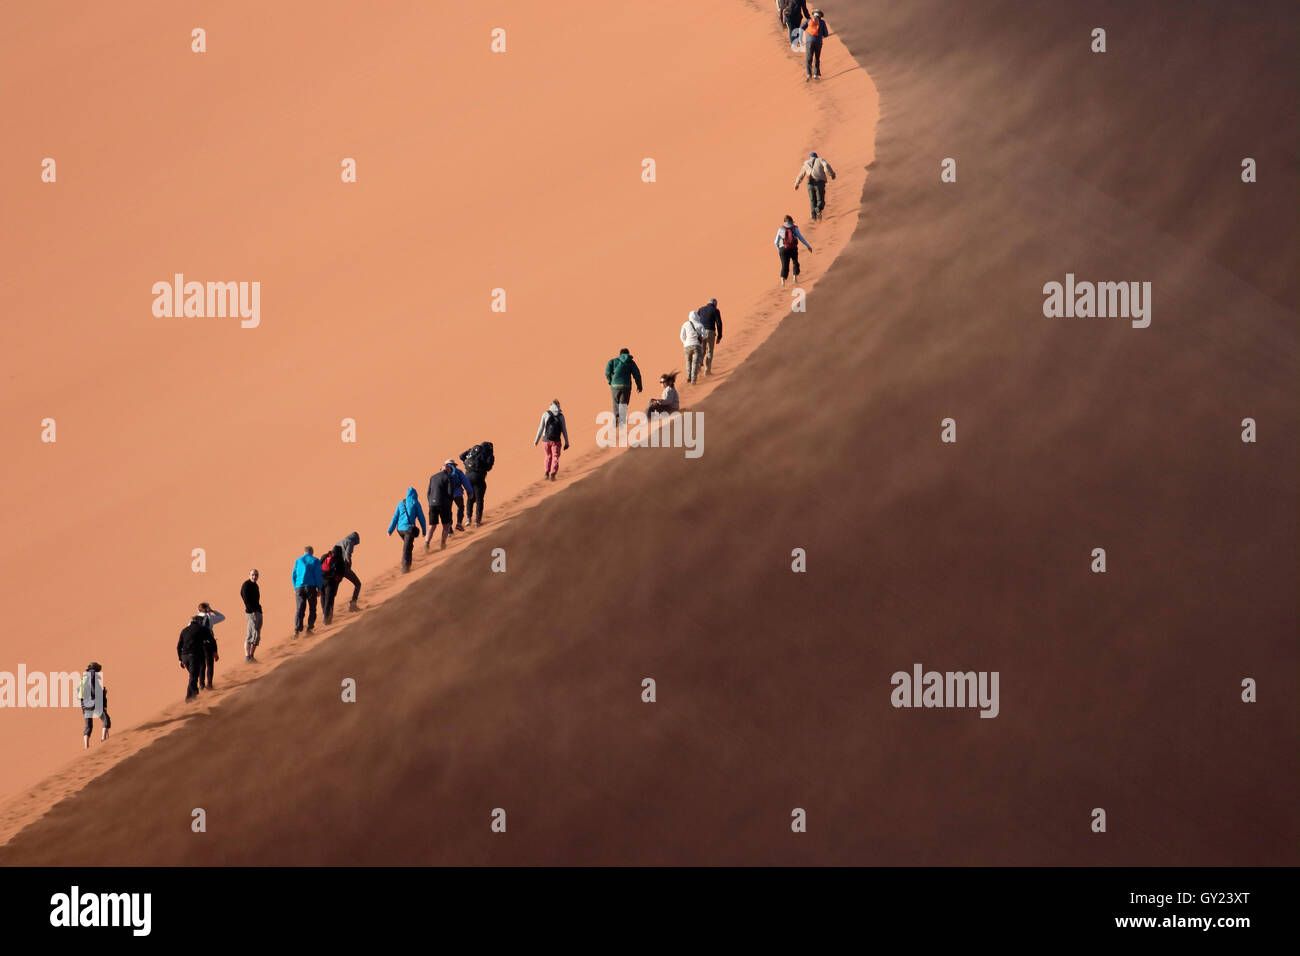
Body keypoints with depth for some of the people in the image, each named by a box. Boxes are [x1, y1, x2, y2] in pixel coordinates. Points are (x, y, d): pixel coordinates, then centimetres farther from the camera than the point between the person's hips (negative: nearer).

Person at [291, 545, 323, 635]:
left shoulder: (298, 560, 12)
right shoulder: (315, 561, 5)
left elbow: (294, 575, 12)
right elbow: (318, 575, -2)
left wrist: (295, 588, 18)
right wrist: (319, 588, 2)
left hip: (299, 587, 2)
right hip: (311, 587, -2)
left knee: (299, 609, -3)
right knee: (312, 608, 15)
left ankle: (297, 630, -19)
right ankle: (309, 628, 14)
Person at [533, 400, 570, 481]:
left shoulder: (545, 414, -2)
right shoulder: (561, 416, 0)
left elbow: (541, 428, -4)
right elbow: (564, 430, 0)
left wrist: (536, 440, 3)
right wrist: (567, 443, 6)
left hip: (546, 440, 1)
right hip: (556, 440, -1)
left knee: (549, 456, 22)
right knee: (555, 457, 10)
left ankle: (546, 474, 12)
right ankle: (552, 475, -5)